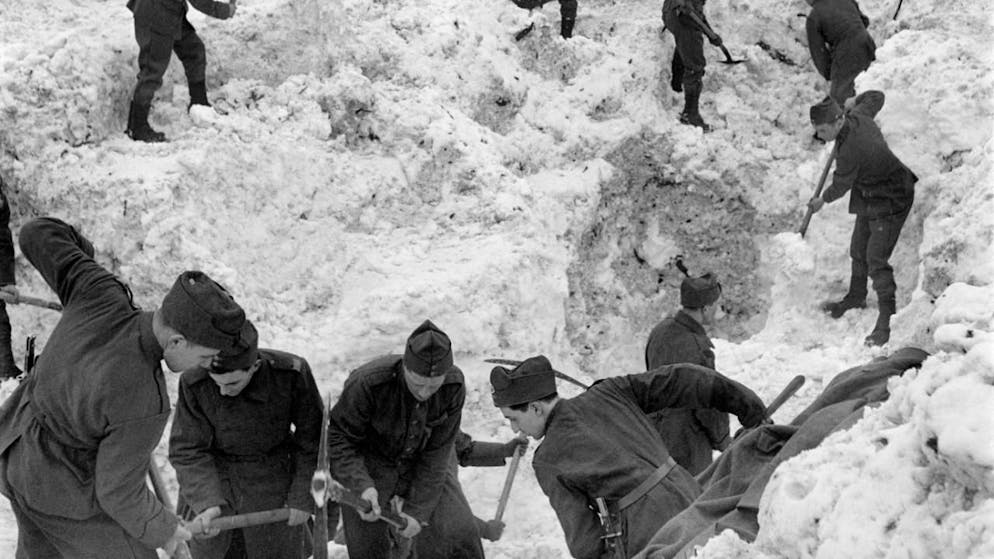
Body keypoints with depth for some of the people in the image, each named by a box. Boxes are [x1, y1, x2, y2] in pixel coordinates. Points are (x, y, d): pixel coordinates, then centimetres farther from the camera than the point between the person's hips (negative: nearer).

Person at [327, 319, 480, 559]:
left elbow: (436, 455, -17)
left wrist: (418, 511, -20)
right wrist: (362, 486, -38)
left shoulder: (454, 386, -24)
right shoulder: (367, 384, -34)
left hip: (421, 464, 2)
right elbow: (339, 438, -23)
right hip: (370, 464, -2)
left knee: (458, 538, -10)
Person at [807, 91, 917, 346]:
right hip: (871, 198, 10)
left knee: (876, 259, -13)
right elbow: (875, 97, 11)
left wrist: (823, 200, 5)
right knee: (859, 250, 20)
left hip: (890, 203, -10)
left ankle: (887, 319, -10)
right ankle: (856, 297, 39)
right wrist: (851, 103, 24)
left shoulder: (850, 151, -33)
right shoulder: (858, 116, -9)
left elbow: (841, 185, -15)